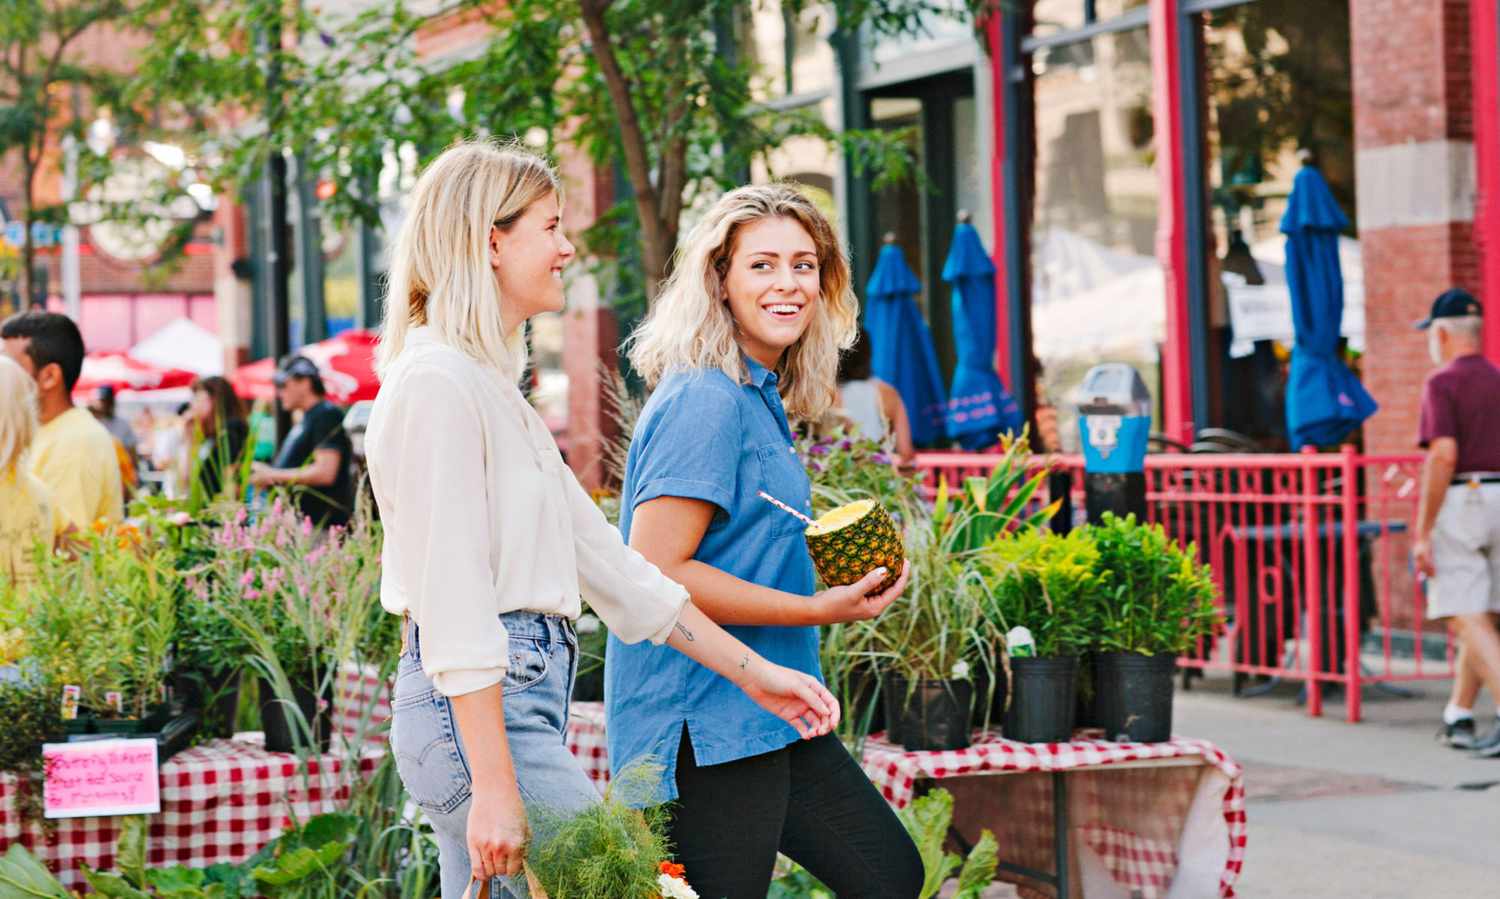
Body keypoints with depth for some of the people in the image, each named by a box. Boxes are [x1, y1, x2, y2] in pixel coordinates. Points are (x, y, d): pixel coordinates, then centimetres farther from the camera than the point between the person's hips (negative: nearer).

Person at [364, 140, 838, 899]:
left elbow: (600, 554, 20)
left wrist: (750, 670, 18)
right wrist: (495, 789, -21)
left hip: (524, 692, 10)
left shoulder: (497, 388, 19)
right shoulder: (437, 384, -11)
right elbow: (451, 601, -17)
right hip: (476, 711, -10)